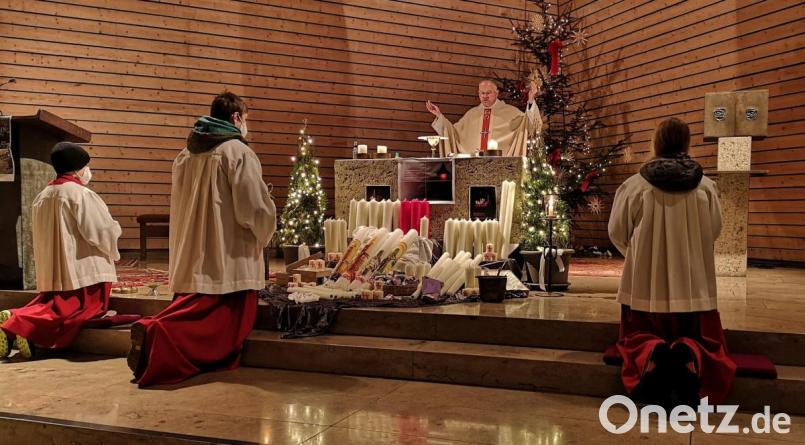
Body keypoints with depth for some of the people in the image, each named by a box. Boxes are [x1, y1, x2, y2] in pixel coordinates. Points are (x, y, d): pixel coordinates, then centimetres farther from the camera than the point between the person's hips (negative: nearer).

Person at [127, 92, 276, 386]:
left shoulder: (186, 154, 13)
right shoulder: (238, 152, -11)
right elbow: (255, 207, -15)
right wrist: (263, 235, 5)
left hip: (190, 261, 7)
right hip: (228, 260, -7)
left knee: (191, 315, 17)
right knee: (223, 327, -3)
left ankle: (155, 331, -10)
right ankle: (157, 333, -23)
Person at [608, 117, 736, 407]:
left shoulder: (634, 185, -8)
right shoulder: (706, 187, -3)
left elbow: (617, 233, 1)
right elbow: (714, 231, 8)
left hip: (645, 282, -1)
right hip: (693, 283, 1)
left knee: (639, 338, 18)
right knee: (702, 340, 18)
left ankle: (650, 355, -20)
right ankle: (691, 357, -20)